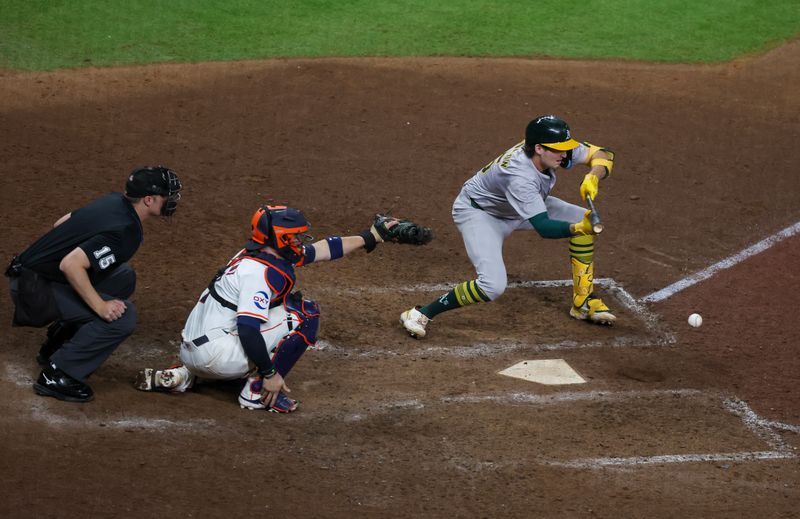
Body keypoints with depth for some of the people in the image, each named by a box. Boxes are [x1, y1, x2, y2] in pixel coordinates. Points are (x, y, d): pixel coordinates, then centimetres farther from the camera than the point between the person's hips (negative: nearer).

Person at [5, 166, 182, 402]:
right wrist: (100, 306, -27)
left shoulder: (113, 201, 5)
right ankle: (56, 376, -12)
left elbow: (60, 223, 16)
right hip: (35, 288, -10)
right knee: (122, 316, -20)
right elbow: (70, 265, -32)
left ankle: (58, 343, 22)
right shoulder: (125, 232, -23)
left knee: (123, 277, 19)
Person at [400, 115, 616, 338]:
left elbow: (602, 154, -11)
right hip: (479, 212, -8)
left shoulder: (556, 148, -21)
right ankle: (421, 314, -12)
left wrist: (592, 177, -32)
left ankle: (583, 302, 10)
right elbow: (544, 227, -43)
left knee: (584, 219, -3)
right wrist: (578, 228, -59)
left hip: (523, 207, 8)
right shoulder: (519, 177, -41)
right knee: (493, 286, -29)